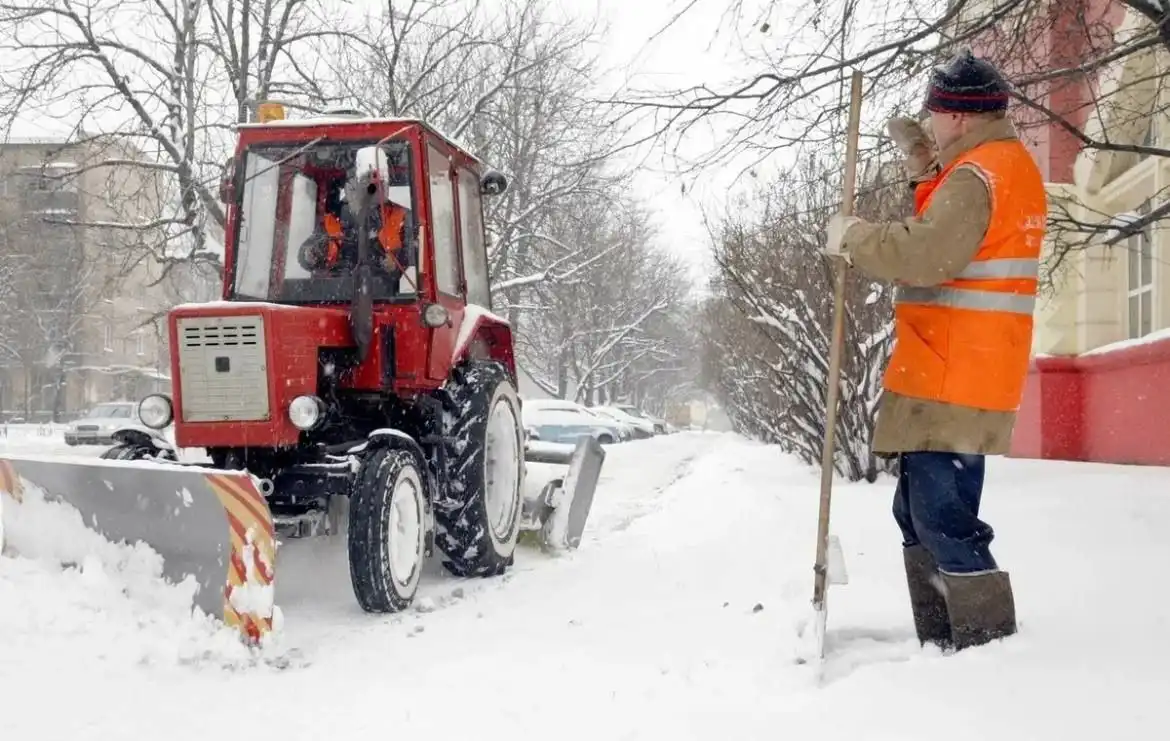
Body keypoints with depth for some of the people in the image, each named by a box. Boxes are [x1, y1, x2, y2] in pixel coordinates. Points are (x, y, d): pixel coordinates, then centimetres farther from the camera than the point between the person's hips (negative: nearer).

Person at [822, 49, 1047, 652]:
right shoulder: (1009, 164, 18)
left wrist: (852, 236, -12)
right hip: (952, 375, 11)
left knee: (944, 520, -10)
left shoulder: (979, 173, -14)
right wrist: (924, 170, 13)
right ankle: (941, 644, 20)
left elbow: (926, 255, -26)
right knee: (919, 514, 15)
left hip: (951, 381, -11)